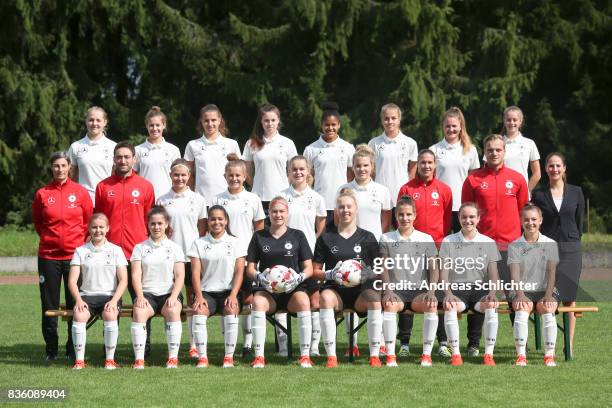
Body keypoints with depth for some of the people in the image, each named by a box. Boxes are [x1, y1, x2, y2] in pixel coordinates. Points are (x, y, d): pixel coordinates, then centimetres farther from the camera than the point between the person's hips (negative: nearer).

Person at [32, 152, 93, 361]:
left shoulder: (80, 192, 1)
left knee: (75, 304, 2)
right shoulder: (42, 194, 1)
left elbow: (89, 220, 8)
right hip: (48, 255, 1)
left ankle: (73, 349, 10)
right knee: (49, 304, 4)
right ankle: (51, 349, 13)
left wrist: (81, 241, 4)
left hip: (75, 254, -1)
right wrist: (48, 237, 9)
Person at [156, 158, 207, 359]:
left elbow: (202, 229, 7)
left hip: (192, 255, 0)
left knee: (193, 299, 3)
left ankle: (194, 345, 6)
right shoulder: (162, 200, 5)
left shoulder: (198, 200, 5)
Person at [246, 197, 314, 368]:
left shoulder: (297, 235, 12)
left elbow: (309, 268, 9)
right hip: (267, 289, 0)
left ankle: (305, 356, -30)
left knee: (303, 301, -35)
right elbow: (250, 269, 12)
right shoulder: (259, 236, 14)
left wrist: (299, 277, -13)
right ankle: (259, 357, -33)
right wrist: (259, 277, -11)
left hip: (293, 289, 0)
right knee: (258, 302, -35)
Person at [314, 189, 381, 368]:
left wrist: (368, 274, -11)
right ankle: (331, 356, -34)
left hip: (361, 289, 0)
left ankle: (375, 355, -29)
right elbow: (315, 271, 11)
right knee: (325, 297, -36)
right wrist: (330, 274, -9)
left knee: (374, 298, -35)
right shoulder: (326, 238, 12)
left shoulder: (367, 238, 12)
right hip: (335, 289, 0)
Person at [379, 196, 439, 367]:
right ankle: (390, 355, -32)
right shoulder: (386, 239, 12)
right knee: (389, 305, -35)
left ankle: (427, 355, -26)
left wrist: (431, 290, -12)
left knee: (432, 305, -33)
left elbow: (433, 268, 5)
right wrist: (387, 290, -14)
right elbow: (384, 268, 4)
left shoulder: (426, 239, 13)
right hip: (395, 290, 0)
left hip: (419, 290, 1)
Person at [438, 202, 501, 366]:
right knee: (449, 306, -35)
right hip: (457, 289, -1)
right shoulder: (448, 242, 11)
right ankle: (455, 354, -29)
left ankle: (489, 354, -28)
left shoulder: (489, 243, 13)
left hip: (481, 290, 1)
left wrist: (492, 293, -14)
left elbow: (493, 273, 6)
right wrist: (448, 293, -16)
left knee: (491, 305, -34)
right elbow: (444, 271, 3)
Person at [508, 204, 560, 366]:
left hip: (544, 290, 0)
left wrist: (548, 295, -17)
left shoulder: (550, 244, 8)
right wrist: (520, 295, -21)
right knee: (522, 309, -33)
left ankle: (549, 355, -27)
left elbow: (551, 272, -2)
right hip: (522, 291, 0)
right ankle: (521, 355, -35)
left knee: (548, 309, -32)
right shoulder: (514, 246, 6)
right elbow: (514, 273, -5)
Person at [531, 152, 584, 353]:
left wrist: (573, 241, 9)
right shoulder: (539, 194, 4)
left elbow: (579, 220, 11)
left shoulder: (576, 192, 6)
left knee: (569, 297, 1)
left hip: (571, 249, 1)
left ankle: (569, 345, 5)